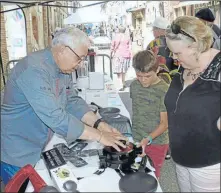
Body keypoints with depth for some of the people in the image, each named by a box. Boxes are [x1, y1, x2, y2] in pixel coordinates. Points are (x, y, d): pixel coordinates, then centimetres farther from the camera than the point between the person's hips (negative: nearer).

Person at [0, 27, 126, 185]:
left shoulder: (63, 69, 0)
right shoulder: (34, 70, -29)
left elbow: (73, 102, 3)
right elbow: (55, 117, -35)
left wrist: (99, 124, -10)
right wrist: (99, 136, -30)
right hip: (17, 154, -8)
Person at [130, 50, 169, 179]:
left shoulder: (164, 90, -18)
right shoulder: (134, 85, -2)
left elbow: (164, 123, -15)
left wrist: (148, 139, -27)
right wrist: (135, 131, 8)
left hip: (156, 143, -4)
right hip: (136, 140, 4)